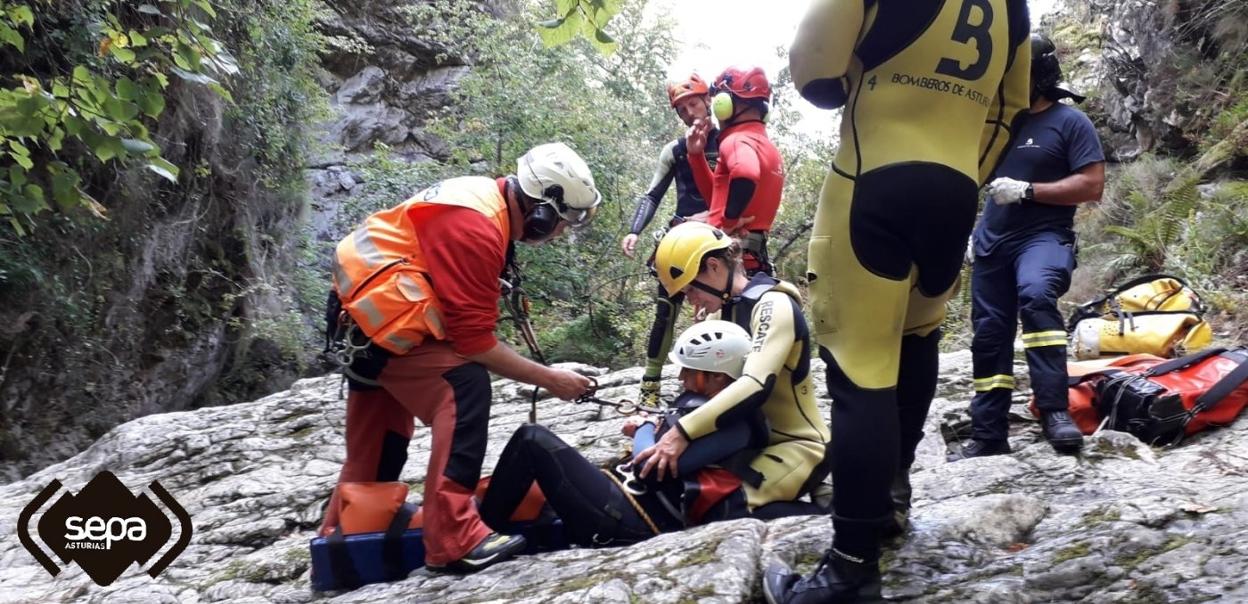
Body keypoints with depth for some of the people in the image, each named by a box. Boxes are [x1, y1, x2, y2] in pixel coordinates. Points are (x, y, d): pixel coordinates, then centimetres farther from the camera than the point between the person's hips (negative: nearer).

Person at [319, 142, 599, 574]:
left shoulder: (487, 201, 5)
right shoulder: (476, 229, -25)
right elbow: (475, 340, -23)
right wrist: (548, 379, -15)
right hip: (381, 310, -11)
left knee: (378, 435, 19)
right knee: (465, 390, -21)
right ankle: (452, 541, -19)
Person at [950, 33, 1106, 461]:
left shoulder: (1070, 122, -2)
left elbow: (1092, 186, -10)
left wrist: (1026, 190, -16)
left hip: (1044, 235, -6)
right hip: (992, 239, 6)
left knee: (1035, 296, -37)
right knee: (989, 336, 6)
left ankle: (1054, 410, -35)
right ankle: (987, 436, 15)